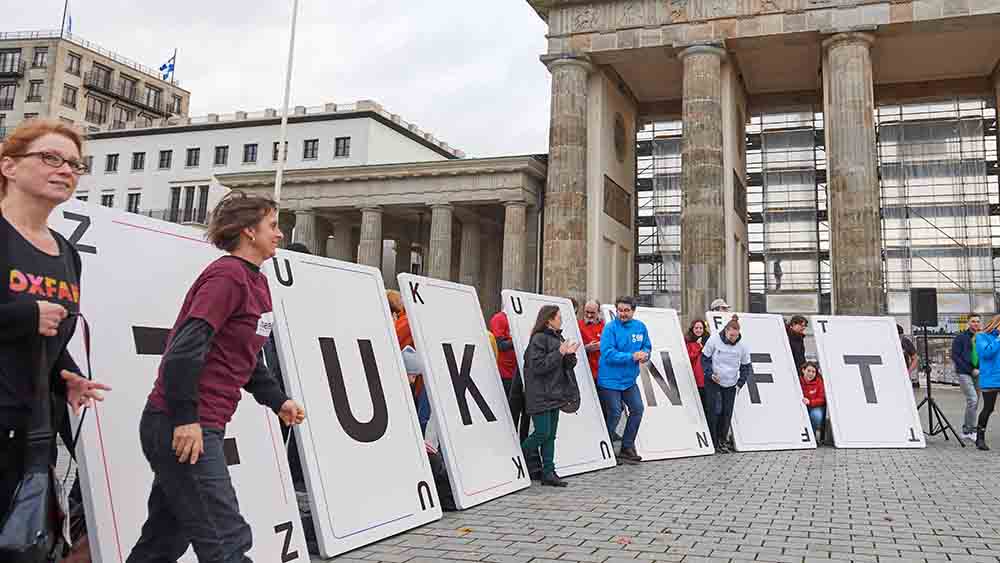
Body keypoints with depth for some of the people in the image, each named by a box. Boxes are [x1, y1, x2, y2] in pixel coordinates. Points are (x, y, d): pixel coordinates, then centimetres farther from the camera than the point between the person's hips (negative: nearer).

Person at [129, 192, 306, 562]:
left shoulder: (256, 282, 15)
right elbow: (185, 347, -22)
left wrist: (276, 400, 11)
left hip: (197, 427, 10)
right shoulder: (227, 275, -14)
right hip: (183, 428, -10)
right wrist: (185, 419, -23)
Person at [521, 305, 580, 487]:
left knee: (551, 434, 8)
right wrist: (559, 353, -21)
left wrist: (570, 354, -4)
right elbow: (538, 366, -20)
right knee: (543, 433, -9)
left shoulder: (558, 337, 15)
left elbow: (567, 365, 17)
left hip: (555, 393, 8)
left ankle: (548, 472, 12)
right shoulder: (539, 339, -12)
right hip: (540, 395, -8)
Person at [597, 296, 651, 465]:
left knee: (638, 409, 10)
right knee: (614, 414, -2)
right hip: (610, 380, -6)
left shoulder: (640, 327, 3)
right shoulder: (610, 328, -15)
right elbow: (608, 353, -23)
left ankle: (627, 447, 25)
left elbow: (647, 346, 13)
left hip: (629, 379, 6)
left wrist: (645, 355, -10)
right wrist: (632, 356, -27)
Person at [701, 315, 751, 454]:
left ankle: (721, 440, 17)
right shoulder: (714, 340, -13)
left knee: (727, 413, 2)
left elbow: (746, 366, 7)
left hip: (730, 385, 3)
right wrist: (710, 374, -15)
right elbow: (705, 358, -3)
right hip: (713, 382, -3)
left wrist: (740, 383, -1)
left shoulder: (742, 346, -6)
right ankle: (712, 442, 1)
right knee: (715, 411, -10)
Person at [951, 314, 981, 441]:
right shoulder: (961, 337, -4)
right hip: (964, 373, -5)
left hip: (977, 373, 5)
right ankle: (972, 430, -6)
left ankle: (966, 431, 17)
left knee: (973, 402, 7)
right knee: (972, 399, -15)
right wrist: (970, 370, -11)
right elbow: (955, 357, -7)